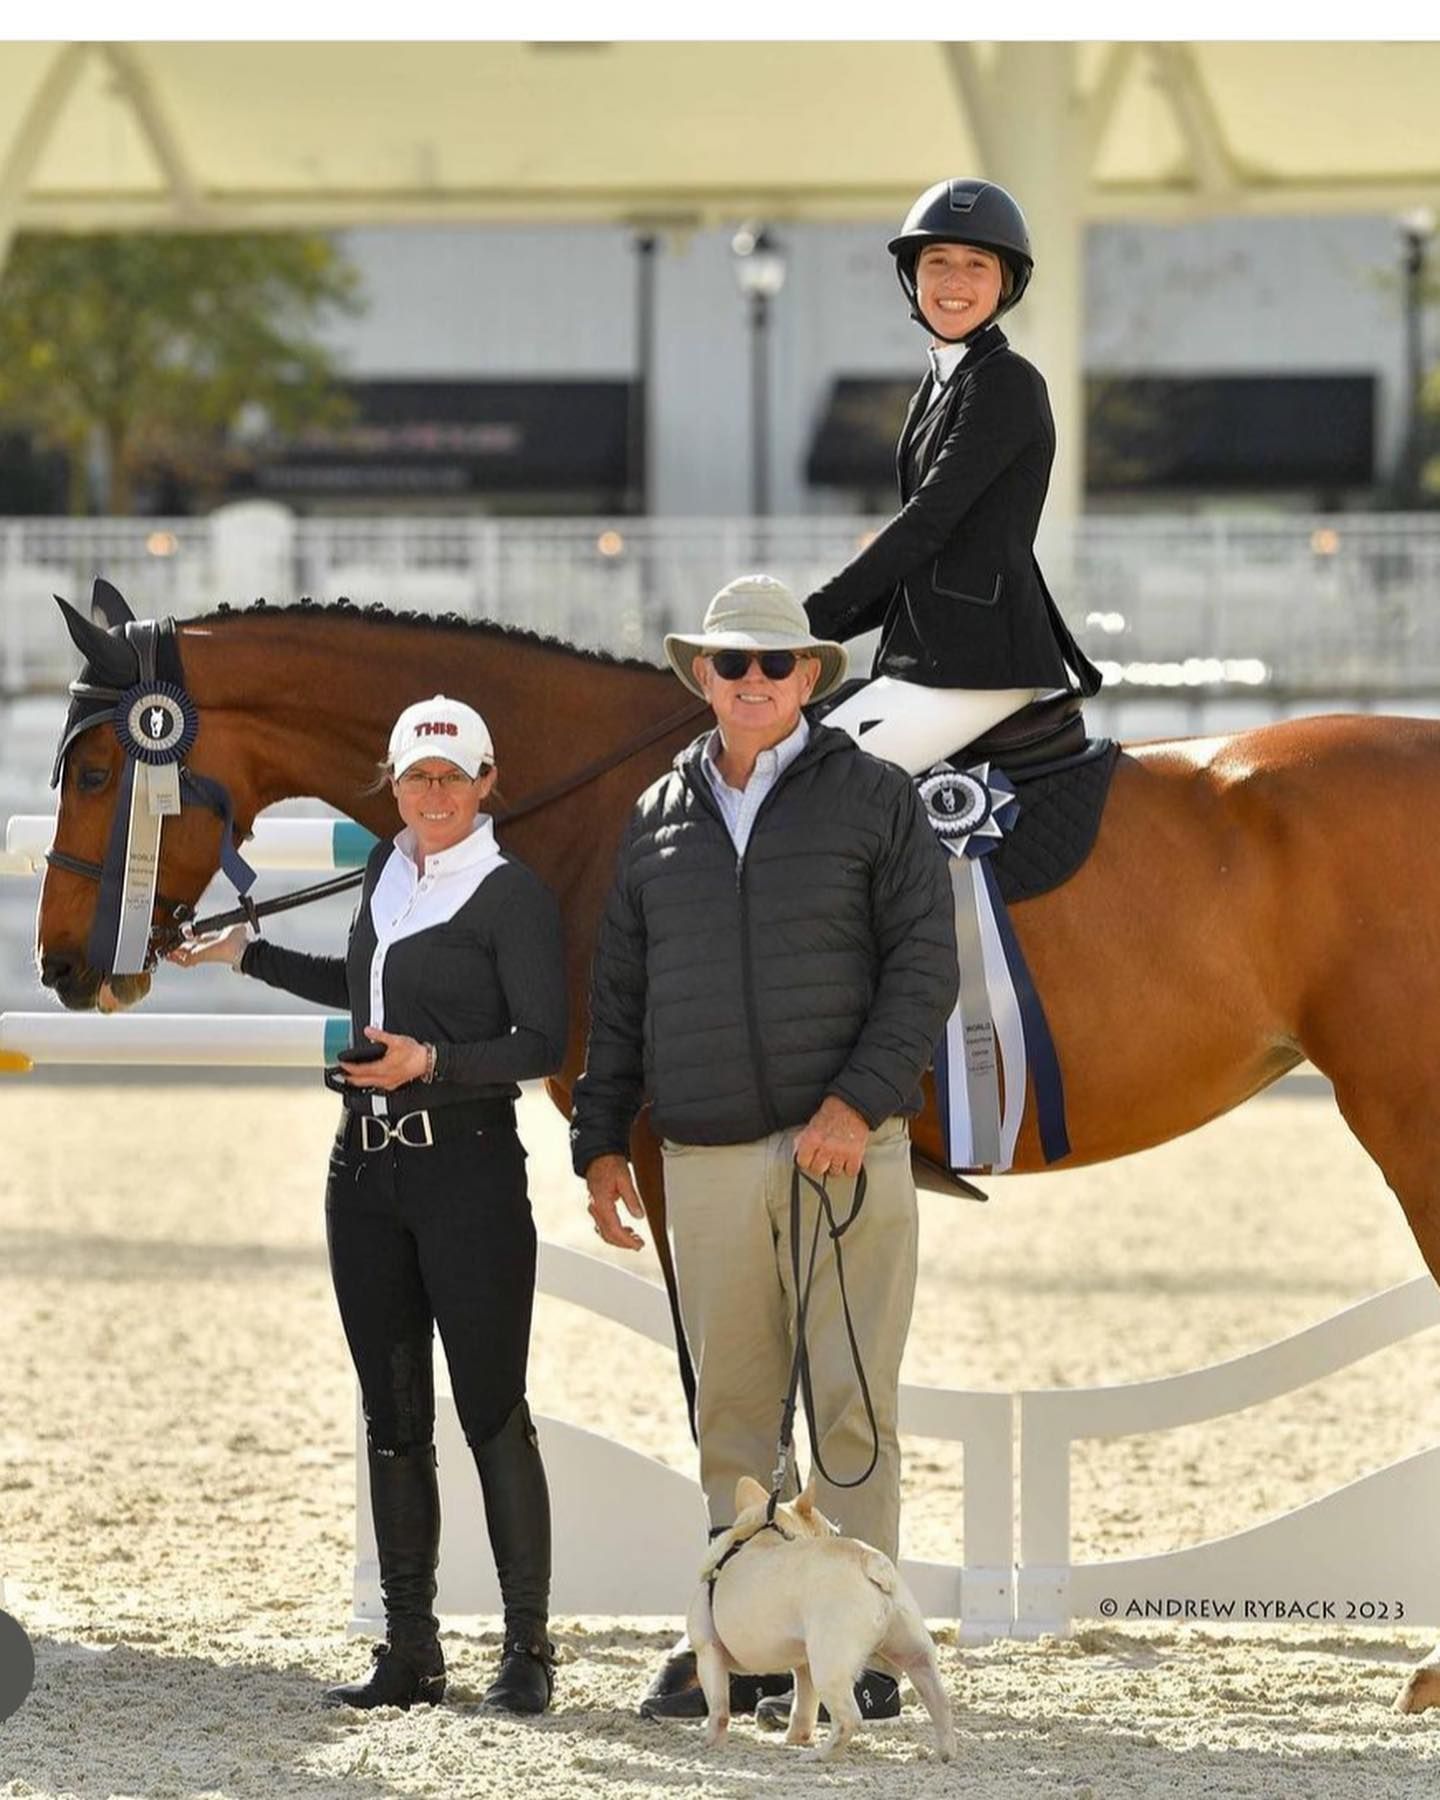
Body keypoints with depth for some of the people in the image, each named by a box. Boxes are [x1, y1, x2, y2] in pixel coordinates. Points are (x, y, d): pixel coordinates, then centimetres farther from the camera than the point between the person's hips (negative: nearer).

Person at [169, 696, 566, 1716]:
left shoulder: (514, 895, -7)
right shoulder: (386, 873, 13)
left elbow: (542, 1044, -11)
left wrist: (430, 1062, -23)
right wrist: (247, 956, 33)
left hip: (469, 1165, -7)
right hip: (368, 1168, 7)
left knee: (491, 1408, -6)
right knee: (393, 1418, 8)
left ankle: (529, 1649, -1)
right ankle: (411, 1653, 12)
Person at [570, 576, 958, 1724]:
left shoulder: (874, 799, 1)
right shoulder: (660, 818, 14)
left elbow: (923, 969, -5)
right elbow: (619, 994, 17)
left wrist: (858, 1104, -16)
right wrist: (600, 1142, 11)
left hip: (845, 1147, -4)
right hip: (706, 1162, 4)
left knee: (852, 1402, -4)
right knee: (731, 1412, 7)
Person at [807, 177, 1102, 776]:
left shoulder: (1007, 384, -10)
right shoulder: (939, 385, 19)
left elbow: (928, 522, -16)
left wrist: (815, 616, -14)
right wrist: (811, 634, 9)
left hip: (977, 659, -10)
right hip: (930, 653, 10)